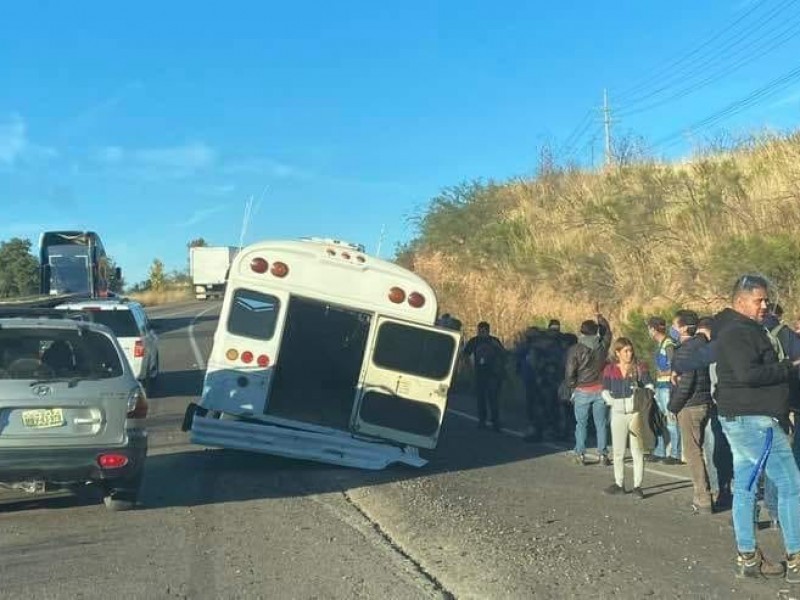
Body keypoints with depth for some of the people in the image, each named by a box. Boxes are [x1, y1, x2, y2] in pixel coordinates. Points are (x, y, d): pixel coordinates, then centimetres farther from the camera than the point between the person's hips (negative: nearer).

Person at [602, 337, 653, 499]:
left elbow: (649, 386, -2)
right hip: (618, 413, 2)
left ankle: (637, 486, 6)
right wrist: (613, 402, -10)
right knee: (618, 451, 9)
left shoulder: (639, 368, 0)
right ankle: (619, 483, 21)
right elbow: (605, 391, 6)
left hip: (636, 412, -2)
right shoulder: (609, 369, 4)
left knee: (637, 451, 0)